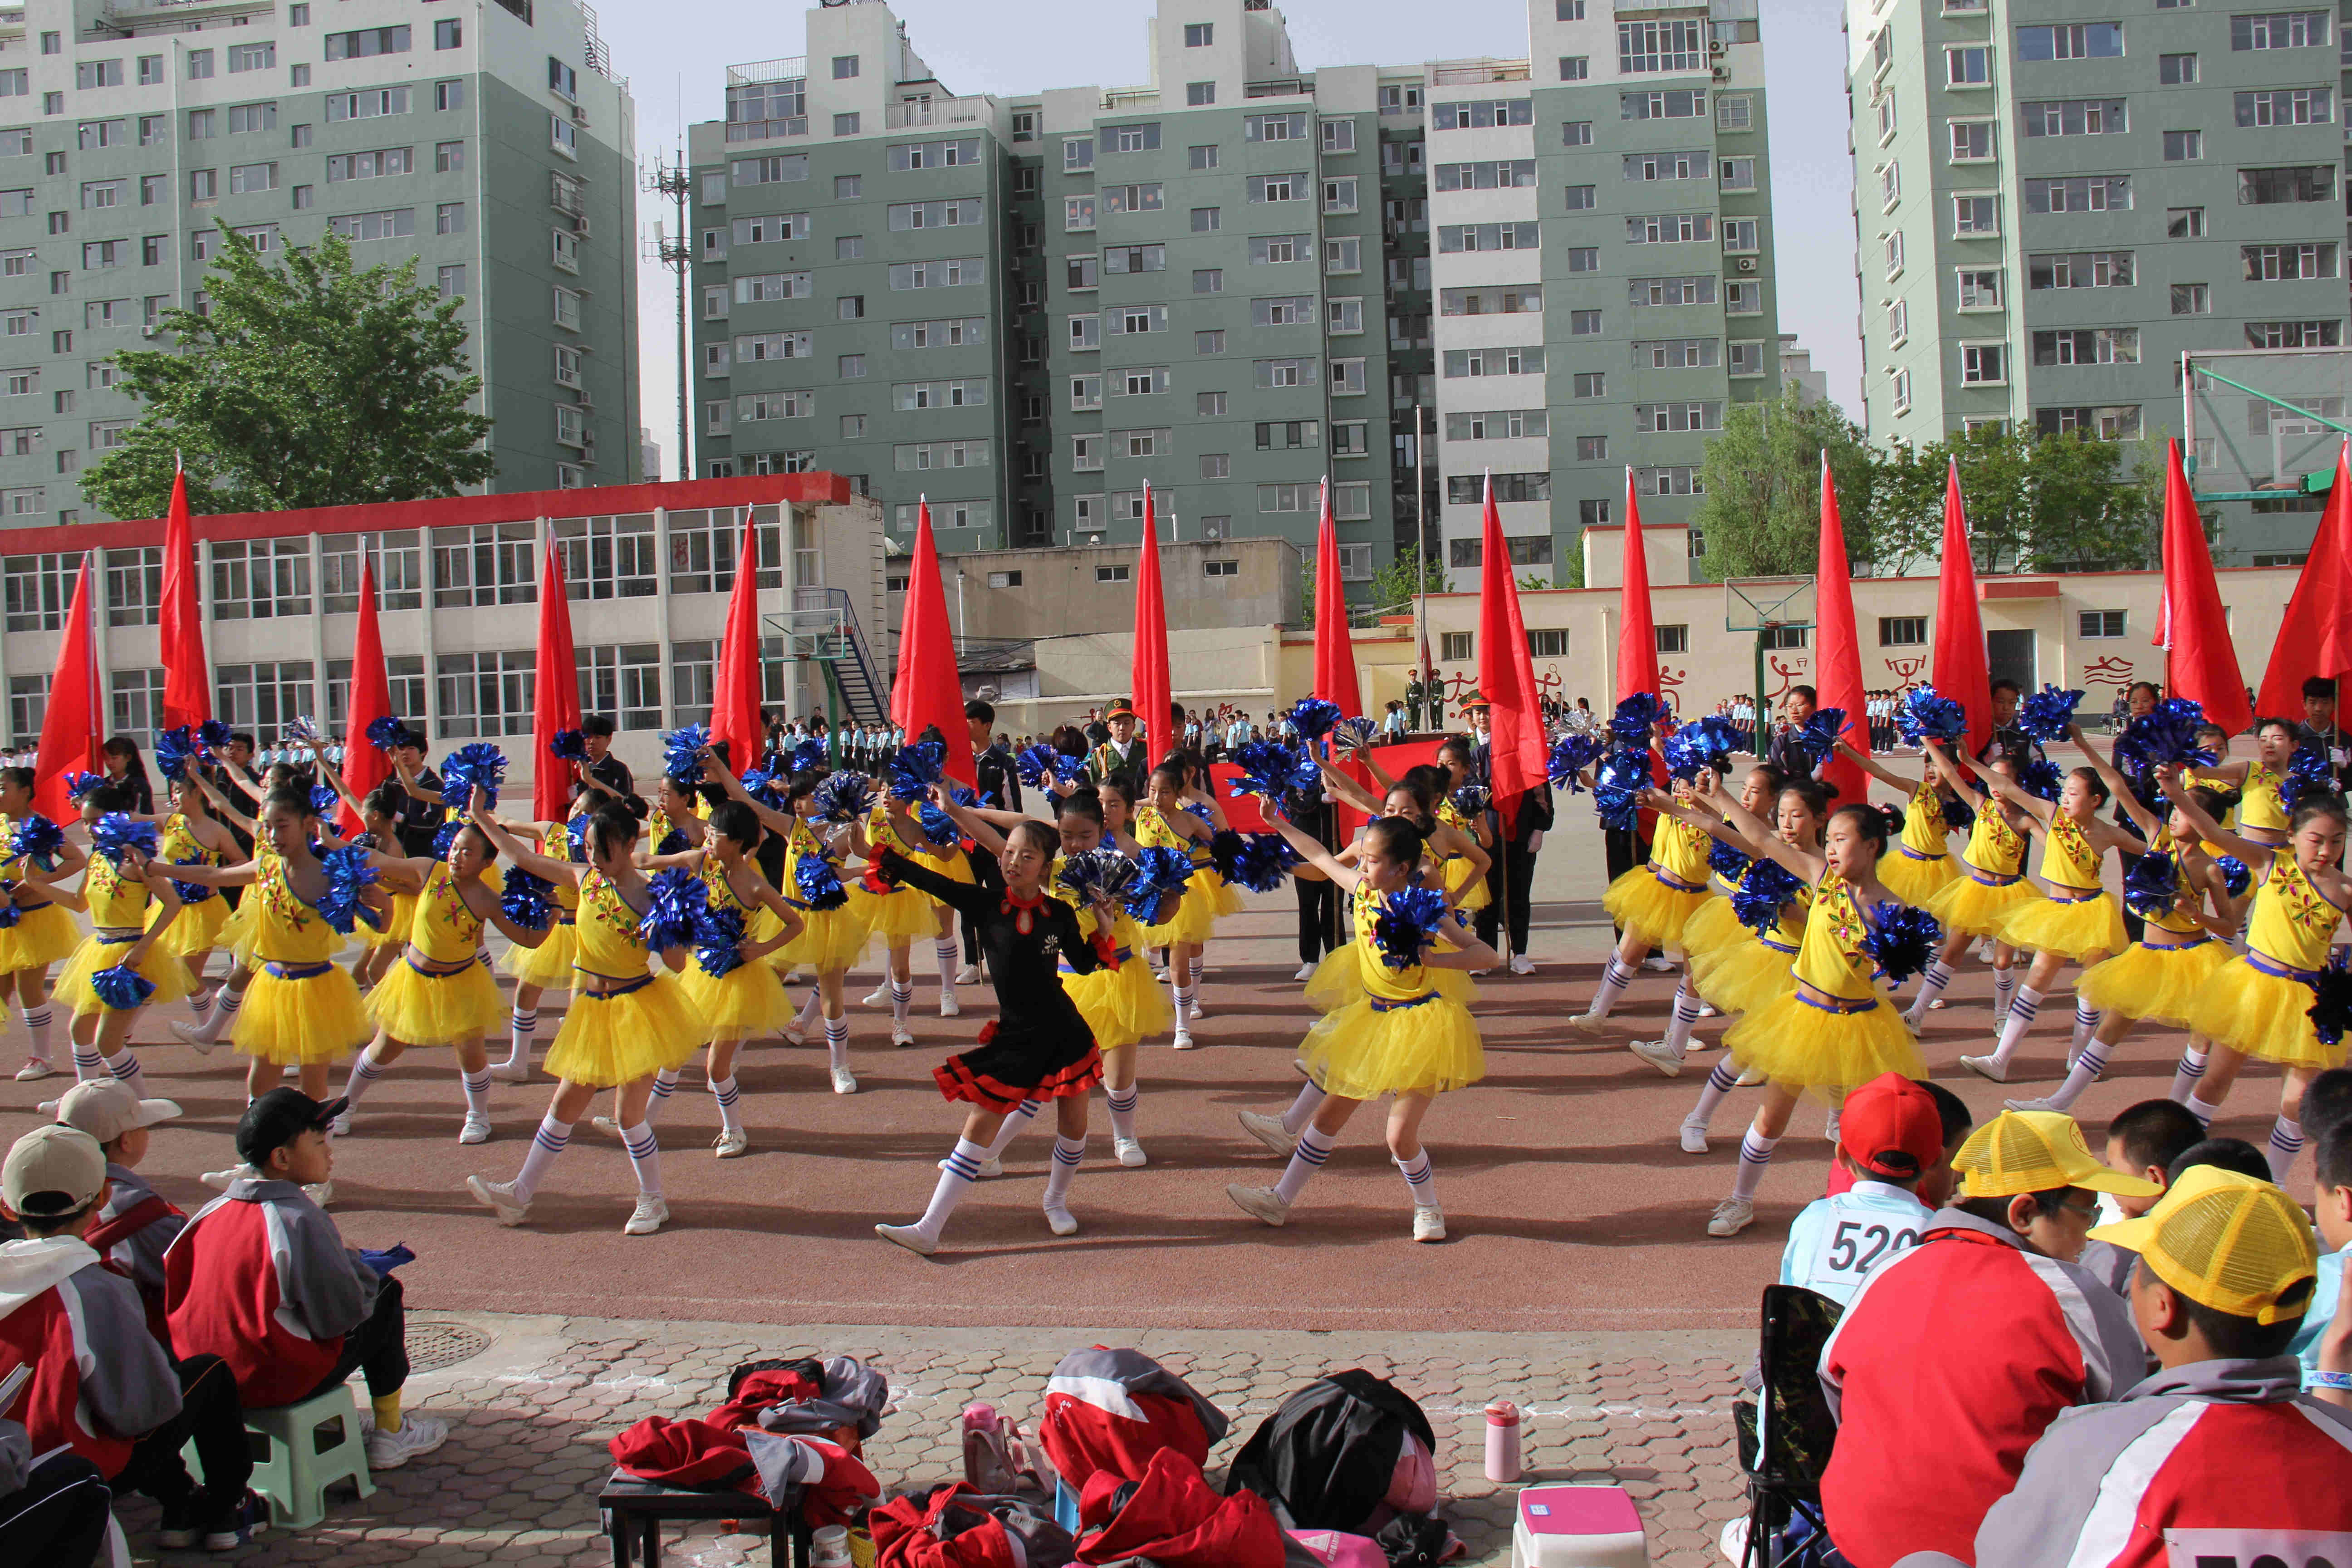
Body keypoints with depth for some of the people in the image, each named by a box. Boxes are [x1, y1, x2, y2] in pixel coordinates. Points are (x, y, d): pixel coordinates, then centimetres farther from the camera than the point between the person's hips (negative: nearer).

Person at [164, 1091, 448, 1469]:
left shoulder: (212, 1211, 1)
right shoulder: (301, 1221, -21)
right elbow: (343, 1314, -17)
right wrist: (354, 1264, 5)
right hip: (282, 1383, -8)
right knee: (386, 1294, 9)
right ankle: (389, 1432, 19)